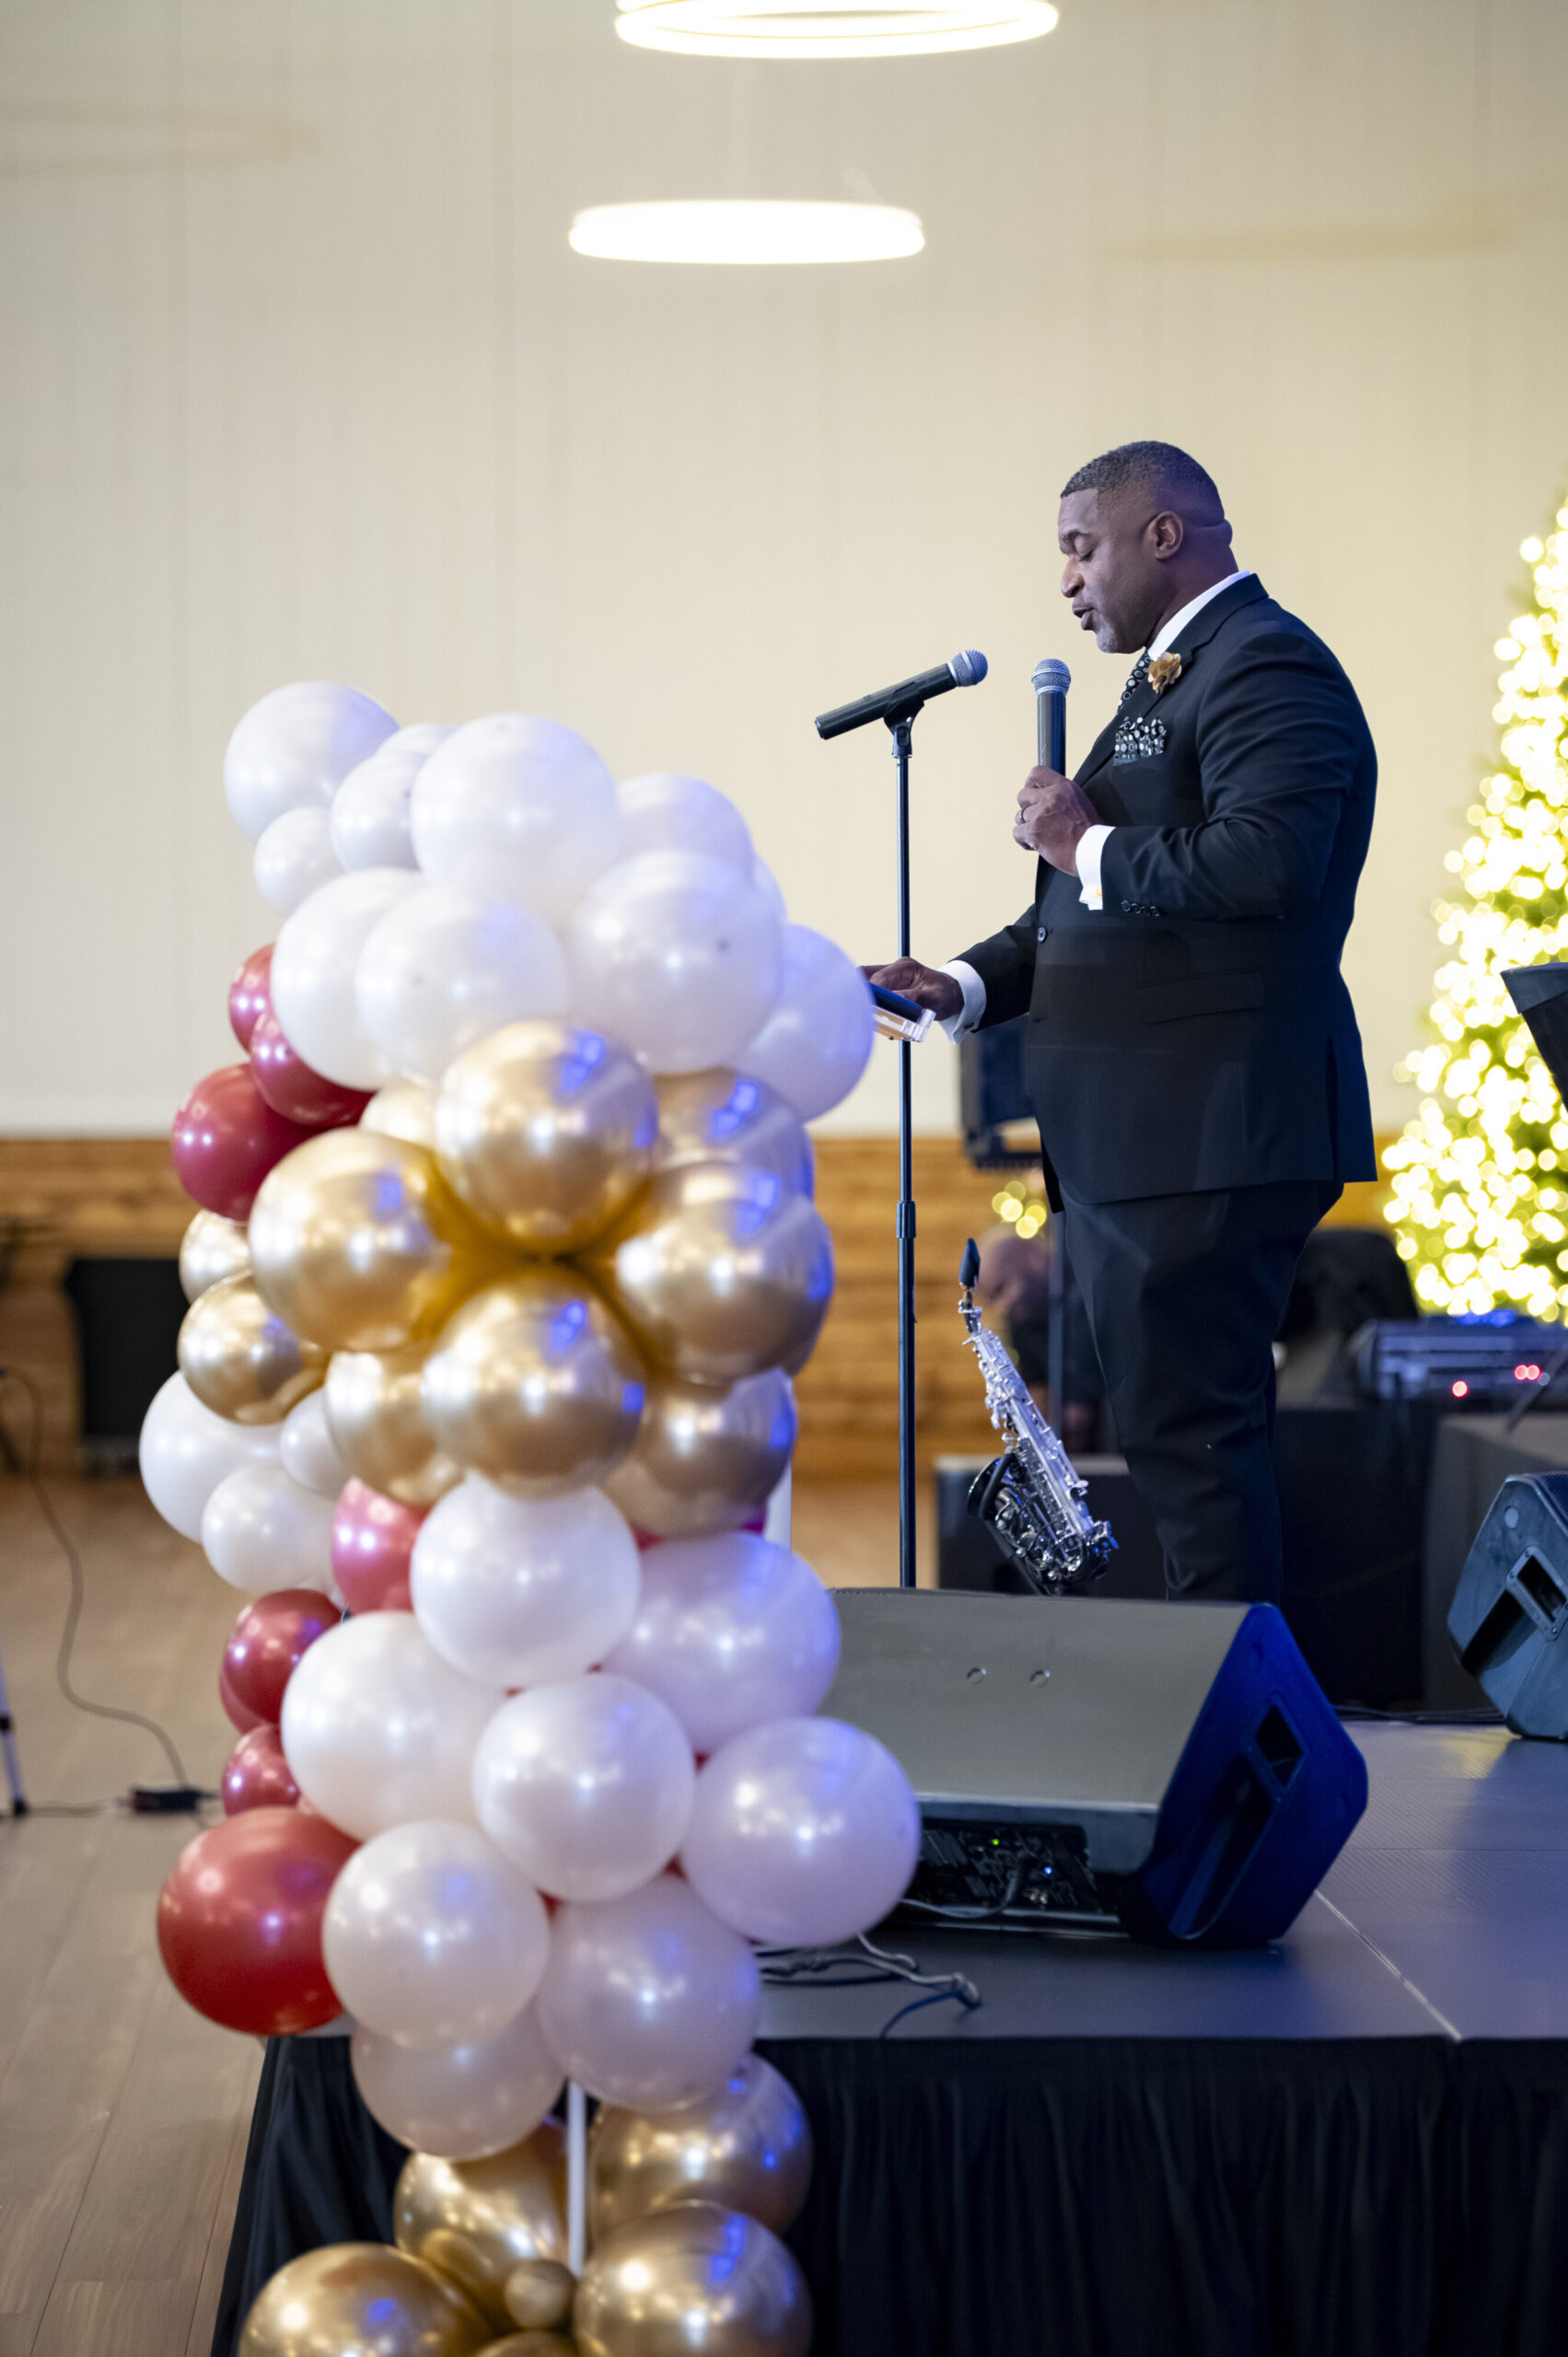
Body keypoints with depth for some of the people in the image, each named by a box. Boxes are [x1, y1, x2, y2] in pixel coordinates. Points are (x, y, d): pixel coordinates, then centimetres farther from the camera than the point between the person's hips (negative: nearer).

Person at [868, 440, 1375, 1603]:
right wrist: (967, 985, 11)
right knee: (1187, 1428, 12)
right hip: (1143, 1133, 11)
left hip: (1211, 1133, -11)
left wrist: (1087, 844, -14)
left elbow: (1265, 859, -27)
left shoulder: (1268, 666, -12)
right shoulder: (1171, 676, 22)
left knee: (1186, 1427, -10)